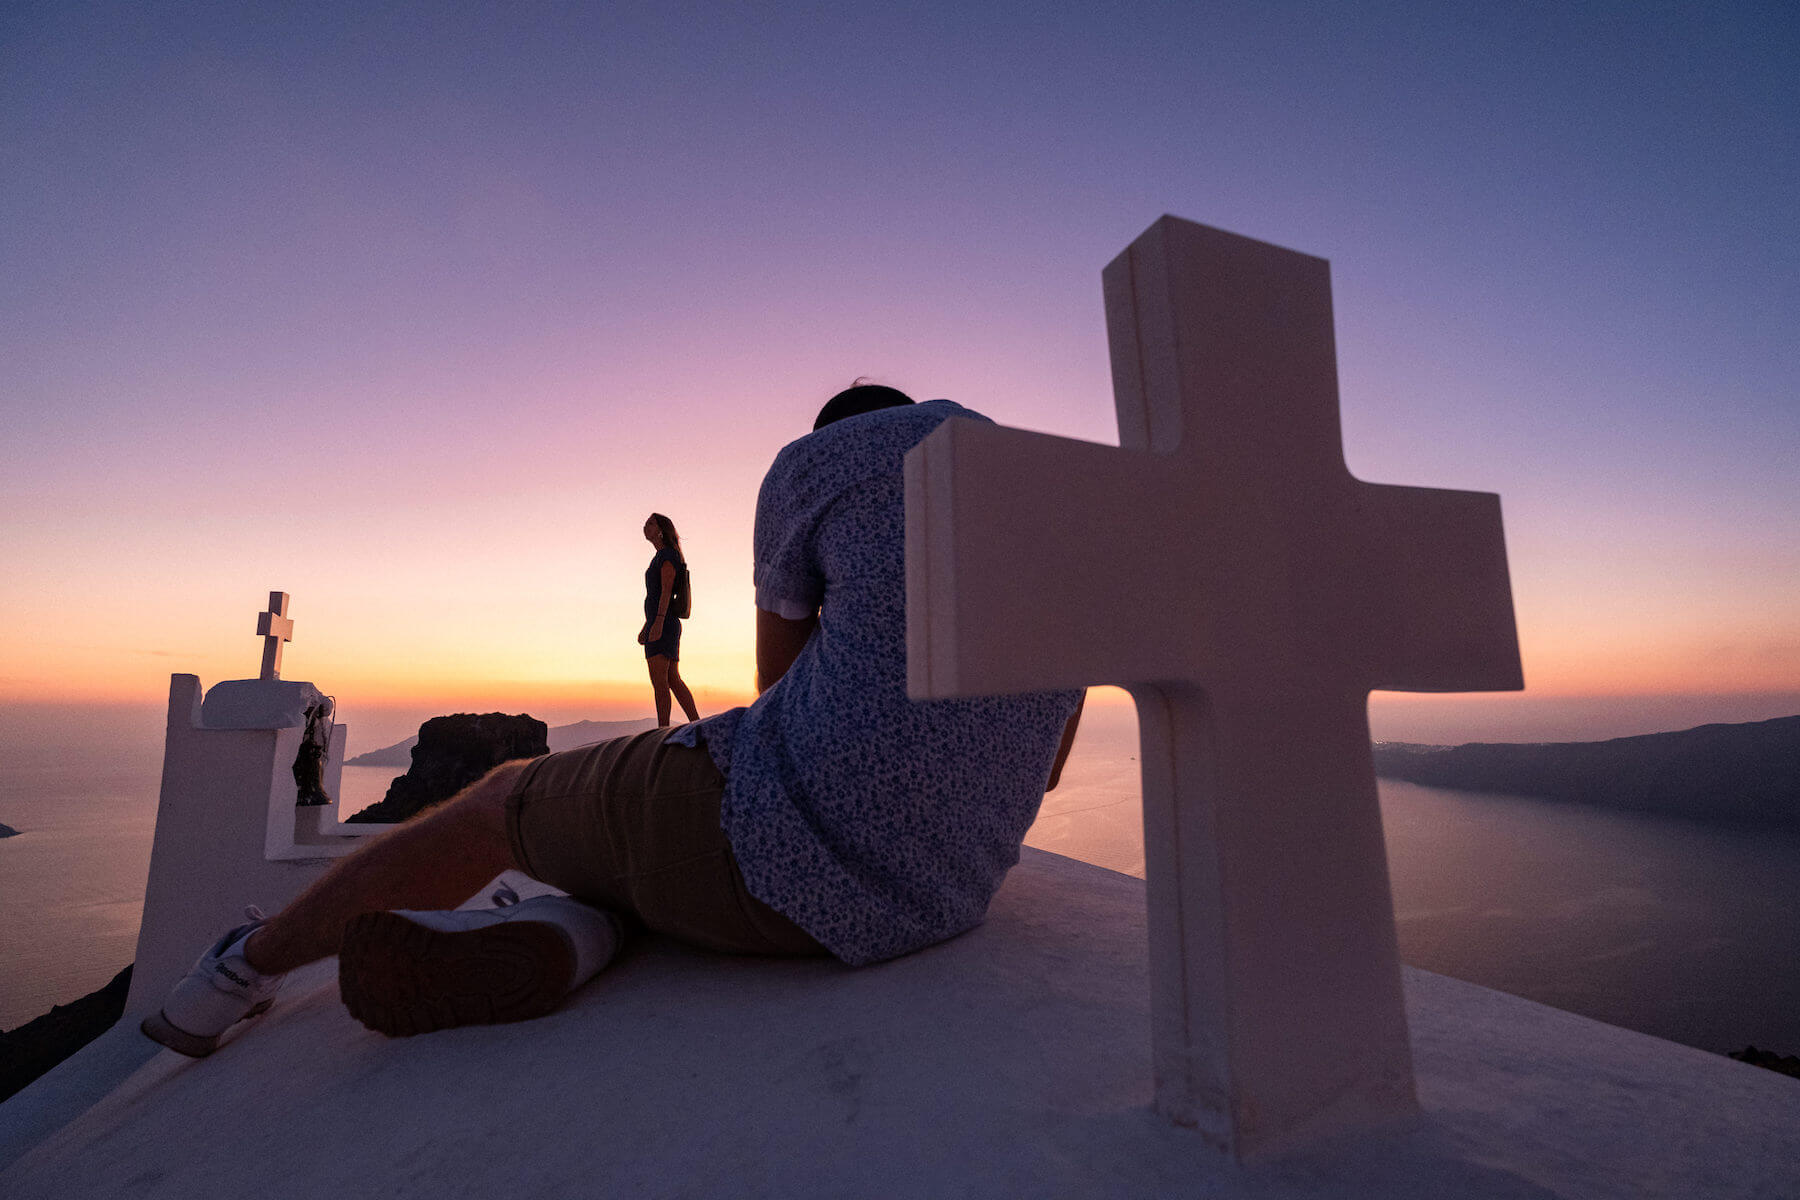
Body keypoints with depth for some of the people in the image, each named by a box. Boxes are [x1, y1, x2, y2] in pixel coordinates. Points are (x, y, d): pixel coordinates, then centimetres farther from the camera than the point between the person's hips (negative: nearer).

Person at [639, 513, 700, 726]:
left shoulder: (668, 554, -6)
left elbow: (666, 590, -17)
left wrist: (658, 622, -26)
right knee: (673, 681, 8)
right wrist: (646, 627, 25)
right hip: (657, 625, 10)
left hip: (664, 624, -10)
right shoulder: (660, 557, 23)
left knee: (659, 681, -11)